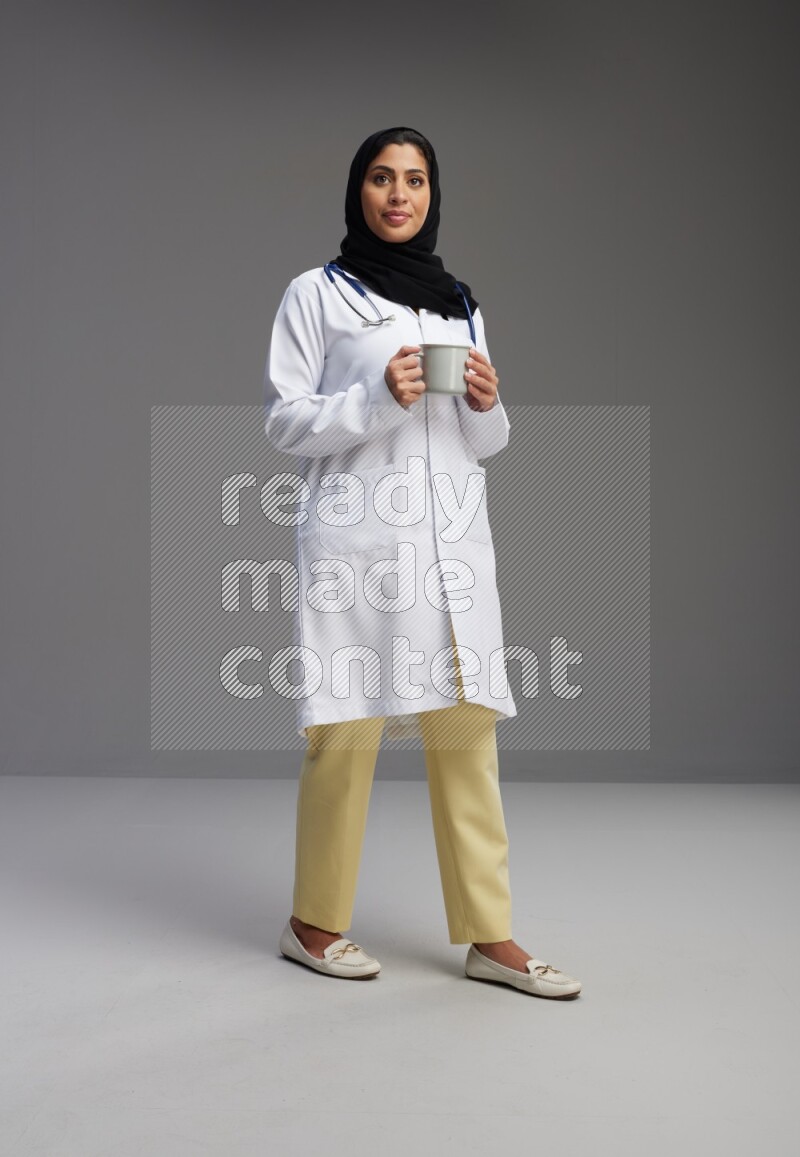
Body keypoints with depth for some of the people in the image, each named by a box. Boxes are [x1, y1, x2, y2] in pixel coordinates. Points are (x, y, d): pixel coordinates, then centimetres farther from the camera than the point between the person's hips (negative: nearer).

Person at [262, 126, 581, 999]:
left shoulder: (459, 303, 18)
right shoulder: (315, 294, 5)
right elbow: (283, 421, -1)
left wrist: (487, 405, -3)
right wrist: (376, 400, -15)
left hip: (452, 537, 4)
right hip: (355, 536, -4)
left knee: (468, 733, 1)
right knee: (346, 732, -3)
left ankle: (489, 936, 8)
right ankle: (314, 923, 15)